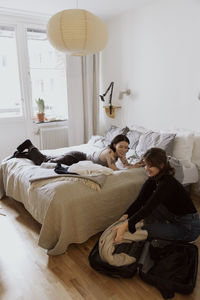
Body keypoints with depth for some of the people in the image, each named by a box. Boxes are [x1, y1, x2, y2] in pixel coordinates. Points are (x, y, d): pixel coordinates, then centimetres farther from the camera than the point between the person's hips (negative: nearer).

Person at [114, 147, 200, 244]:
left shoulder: (167, 183, -28)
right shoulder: (153, 179, -3)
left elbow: (149, 207, -35)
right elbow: (140, 200, -9)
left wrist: (127, 225, -41)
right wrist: (126, 215, -23)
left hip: (189, 228, -7)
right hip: (175, 218, 7)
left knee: (144, 229, -14)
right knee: (147, 198, -3)